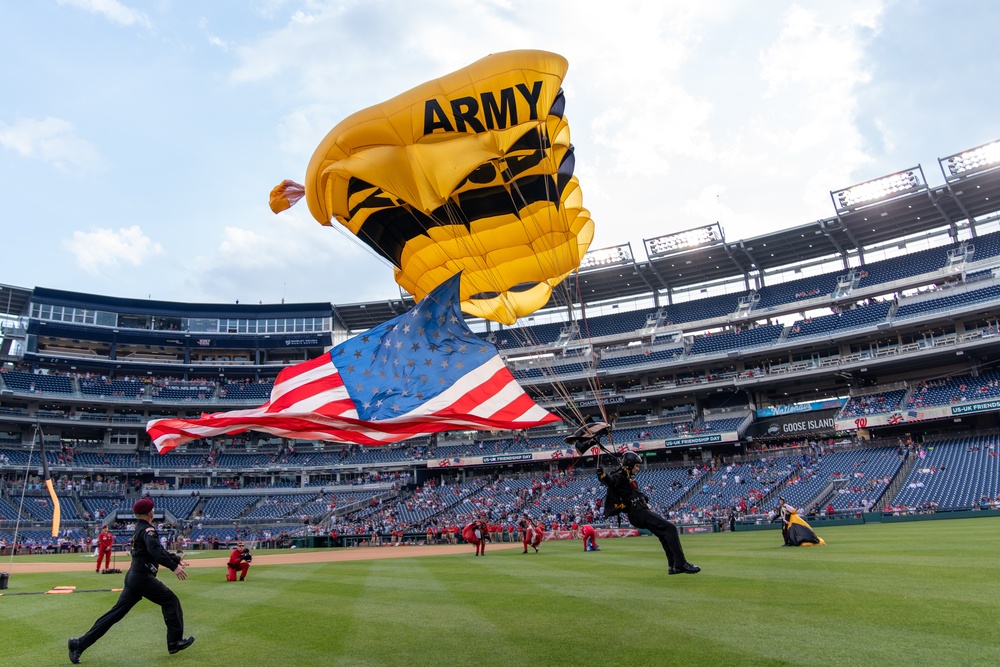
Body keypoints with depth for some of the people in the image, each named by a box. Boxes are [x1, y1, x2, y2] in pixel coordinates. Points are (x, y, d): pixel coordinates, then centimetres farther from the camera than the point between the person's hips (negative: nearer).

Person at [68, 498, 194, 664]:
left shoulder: (140, 529, 17)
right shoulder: (148, 530, -14)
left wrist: (176, 560, 27)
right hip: (143, 577, -9)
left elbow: (158, 549, 26)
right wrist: (173, 567, -36)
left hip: (133, 576, 9)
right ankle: (175, 642, 3)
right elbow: (156, 551, -32)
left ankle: (80, 644, 10)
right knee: (170, 600, 1)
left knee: (116, 613, 12)